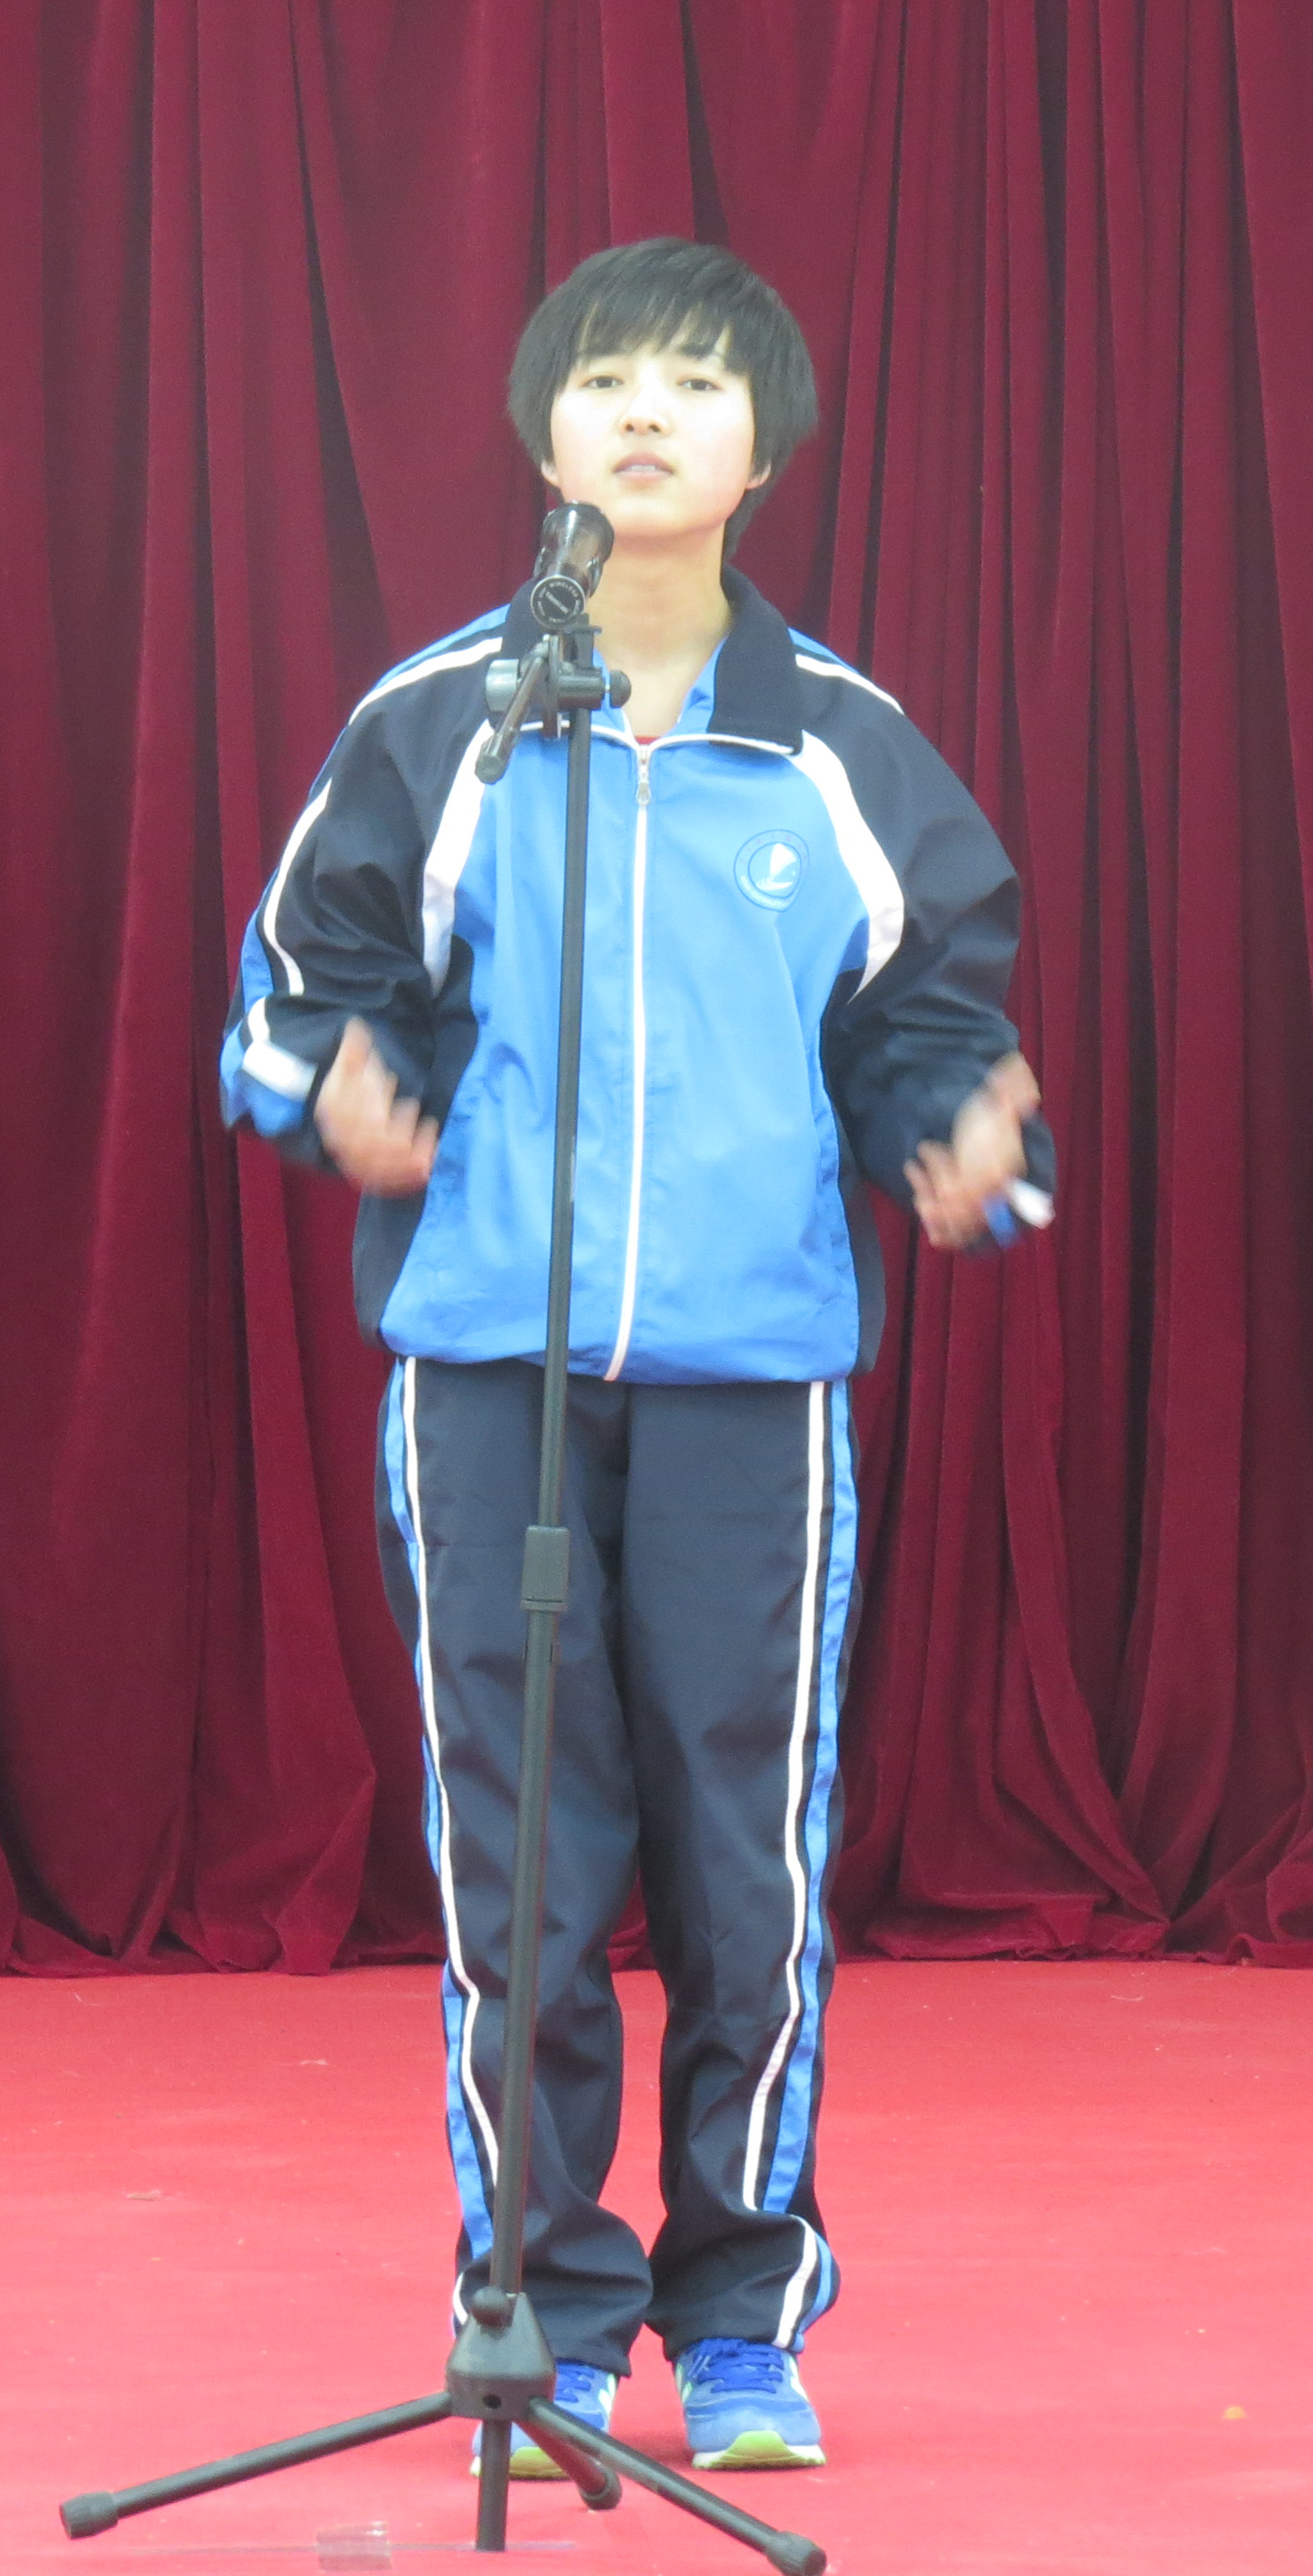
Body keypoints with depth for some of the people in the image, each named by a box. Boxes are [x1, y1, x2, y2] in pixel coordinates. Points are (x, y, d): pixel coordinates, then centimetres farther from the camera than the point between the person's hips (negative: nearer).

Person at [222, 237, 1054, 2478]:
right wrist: (338, 1084, -10)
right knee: (515, 1861, 1)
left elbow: (934, 1018, 12)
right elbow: (301, 977, 12)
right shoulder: (434, 728, 5)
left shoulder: (850, 754, 6)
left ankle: (742, 2323, 13)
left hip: (755, 1370, 0)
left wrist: (970, 1140, -8)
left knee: (750, 1857, 1)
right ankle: (544, 2318, 12)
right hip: (485, 1363, 0)